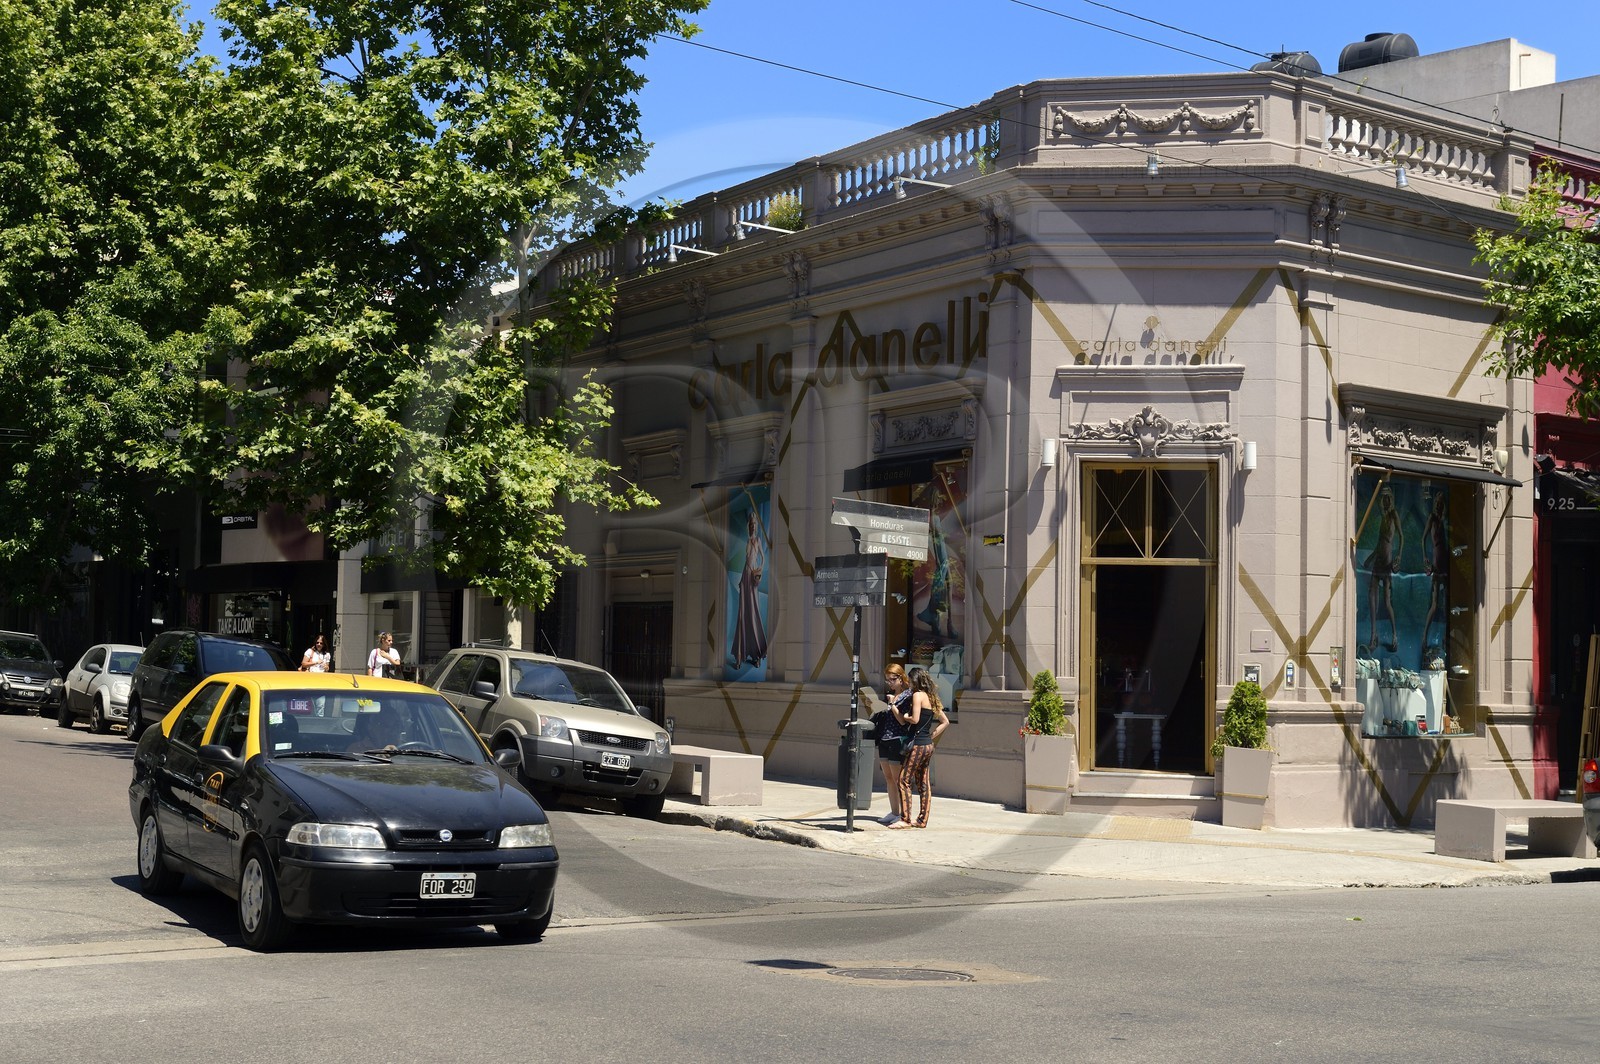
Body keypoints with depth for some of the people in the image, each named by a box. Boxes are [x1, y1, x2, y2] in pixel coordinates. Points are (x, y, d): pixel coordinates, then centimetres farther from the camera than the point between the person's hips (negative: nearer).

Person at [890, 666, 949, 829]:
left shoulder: (918, 695, -9)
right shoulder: (931, 698, 15)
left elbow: (914, 719, -19)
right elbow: (945, 721, 18)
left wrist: (905, 716, 0)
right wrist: (932, 736, 13)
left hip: (918, 744, -9)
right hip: (928, 745, 9)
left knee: (904, 781, -5)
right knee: (924, 784, 10)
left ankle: (905, 819, -7)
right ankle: (922, 820, 13)